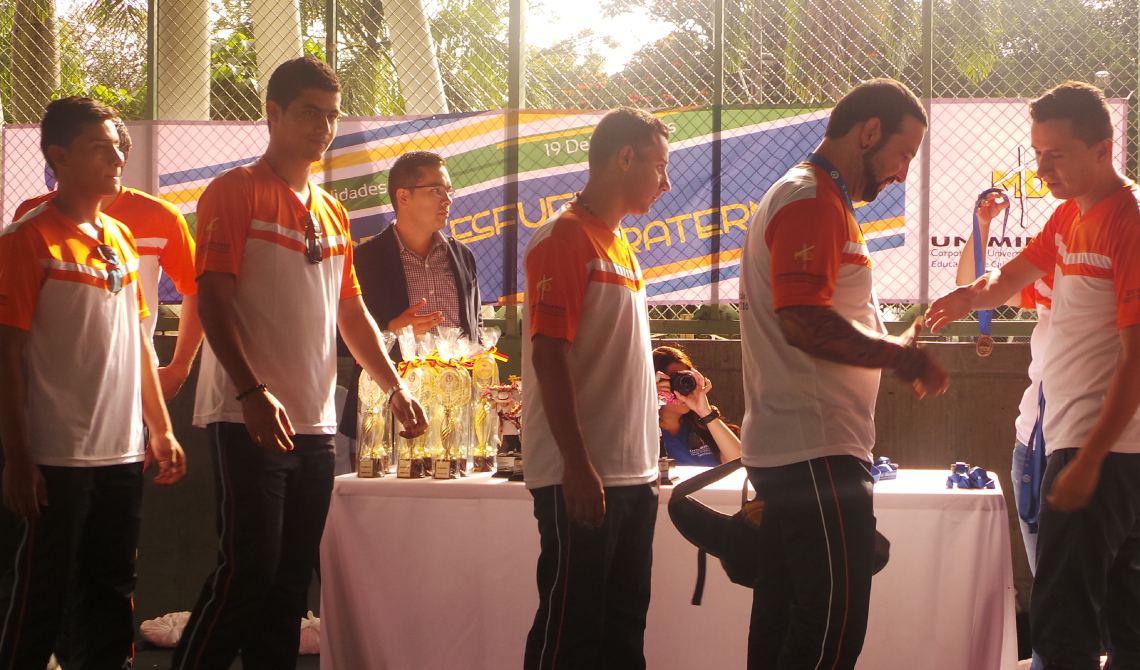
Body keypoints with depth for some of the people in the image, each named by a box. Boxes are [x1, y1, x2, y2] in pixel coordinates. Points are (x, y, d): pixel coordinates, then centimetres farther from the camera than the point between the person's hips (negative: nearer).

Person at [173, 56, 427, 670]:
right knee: (247, 572, -11)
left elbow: (351, 313, 22)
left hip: (315, 423, 7)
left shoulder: (331, 212, 18)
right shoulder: (235, 193, -4)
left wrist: (394, 389, 11)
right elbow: (213, 300, -12)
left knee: (291, 579, 7)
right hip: (250, 420, -7)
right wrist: (252, 392, -22)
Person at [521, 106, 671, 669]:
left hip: (633, 475, 9)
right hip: (582, 477, -9)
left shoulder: (620, 246, 19)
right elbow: (549, 356, -16)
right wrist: (578, 465, -22)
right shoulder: (564, 237, -9)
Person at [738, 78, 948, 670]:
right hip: (817, 451, -11)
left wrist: (898, 348, 14)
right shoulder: (813, 202, -12)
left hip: (784, 446, 11)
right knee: (834, 623, -11)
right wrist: (899, 356, -13)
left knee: (784, 619, 12)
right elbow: (804, 321, -22)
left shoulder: (807, 197, 23)